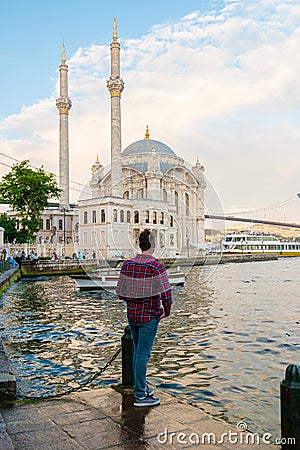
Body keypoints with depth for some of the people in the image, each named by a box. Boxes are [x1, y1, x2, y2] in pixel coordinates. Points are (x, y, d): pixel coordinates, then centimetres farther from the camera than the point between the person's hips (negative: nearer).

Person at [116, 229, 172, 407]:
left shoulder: (127, 264, 0)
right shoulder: (156, 266, -17)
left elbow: (121, 293, 4)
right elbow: (166, 294, -22)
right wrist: (167, 311, -4)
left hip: (132, 314, 6)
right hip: (150, 316, -6)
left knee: (138, 352, 20)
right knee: (143, 354, 2)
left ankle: (141, 387, 36)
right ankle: (140, 396, 13)